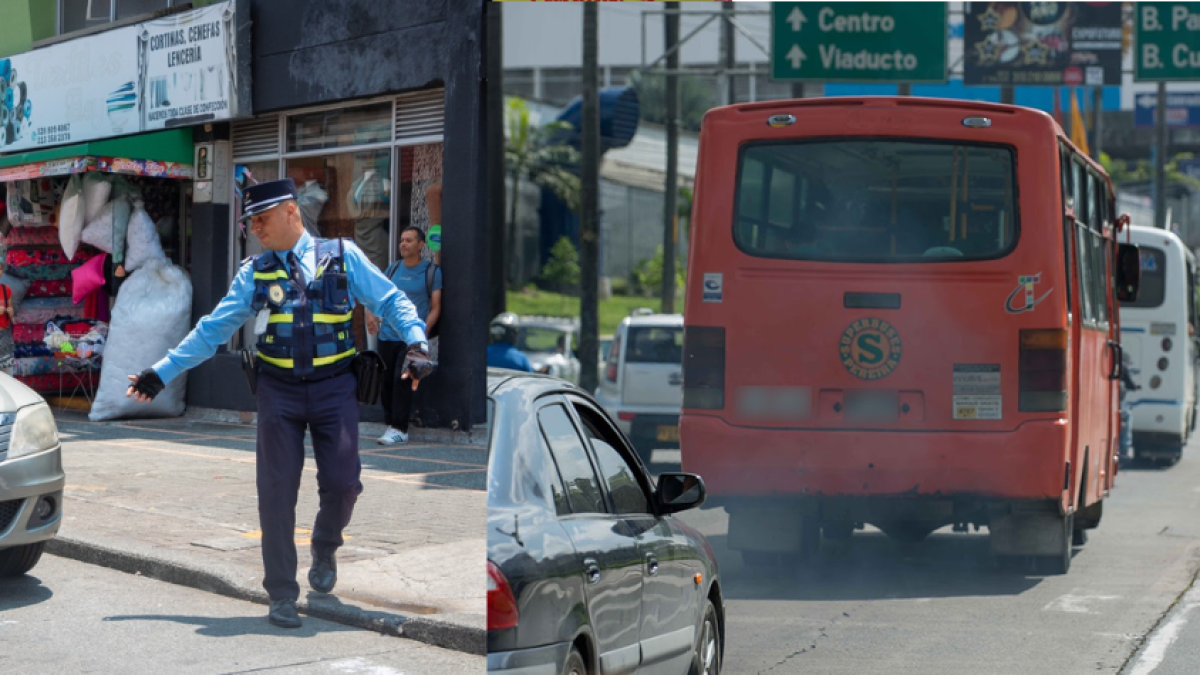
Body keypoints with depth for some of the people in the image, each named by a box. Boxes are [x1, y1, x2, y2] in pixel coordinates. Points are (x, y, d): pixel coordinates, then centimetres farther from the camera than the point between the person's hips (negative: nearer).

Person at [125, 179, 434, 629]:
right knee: (277, 491, -1)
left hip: (334, 387, -1)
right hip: (278, 390, 1)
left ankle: (324, 548, 26)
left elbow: (391, 302, 0)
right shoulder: (254, 273, 6)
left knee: (342, 482, -8)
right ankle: (282, 595, 10)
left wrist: (416, 342, -17)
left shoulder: (342, 257, 1)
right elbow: (213, 330, 7)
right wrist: (162, 373, 3)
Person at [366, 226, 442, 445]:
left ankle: (399, 429, -14)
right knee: (387, 381, 5)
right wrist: (372, 313, -4)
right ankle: (391, 424, 16)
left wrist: (423, 331, -16)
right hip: (388, 335, 5)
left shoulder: (432, 271, 1)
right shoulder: (393, 269, 13)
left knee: (402, 380, -15)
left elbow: (435, 308, -2)